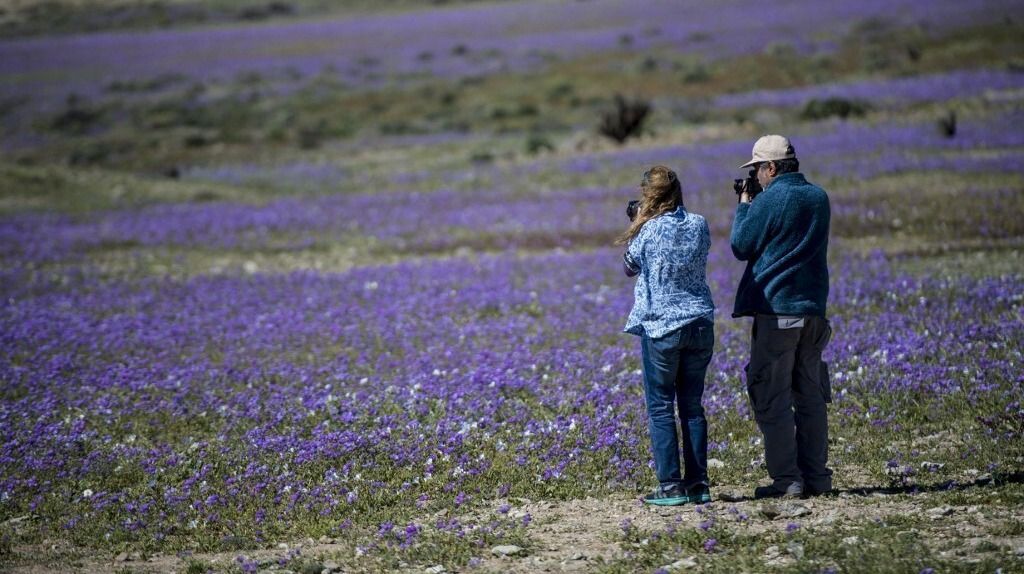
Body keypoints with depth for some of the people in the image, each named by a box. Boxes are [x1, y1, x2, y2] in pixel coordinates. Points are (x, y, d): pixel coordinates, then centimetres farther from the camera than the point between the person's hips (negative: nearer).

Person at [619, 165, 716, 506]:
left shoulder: (649, 231, -11)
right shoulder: (699, 225, 1)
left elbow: (629, 267, 5)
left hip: (660, 327, -5)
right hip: (700, 324, 5)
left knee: (660, 409, 2)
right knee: (692, 406, 11)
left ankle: (670, 486, -2)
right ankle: (698, 484, 10)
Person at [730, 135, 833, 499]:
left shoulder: (768, 201, -12)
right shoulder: (819, 198, 9)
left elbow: (741, 246, -5)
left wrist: (744, 206, 8)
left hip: (775, 310, -7)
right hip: (813, 309, 7)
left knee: (772, 399, -2)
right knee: (810, 396, 11)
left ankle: (786, 479, -5)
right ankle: (816, 477, 11)